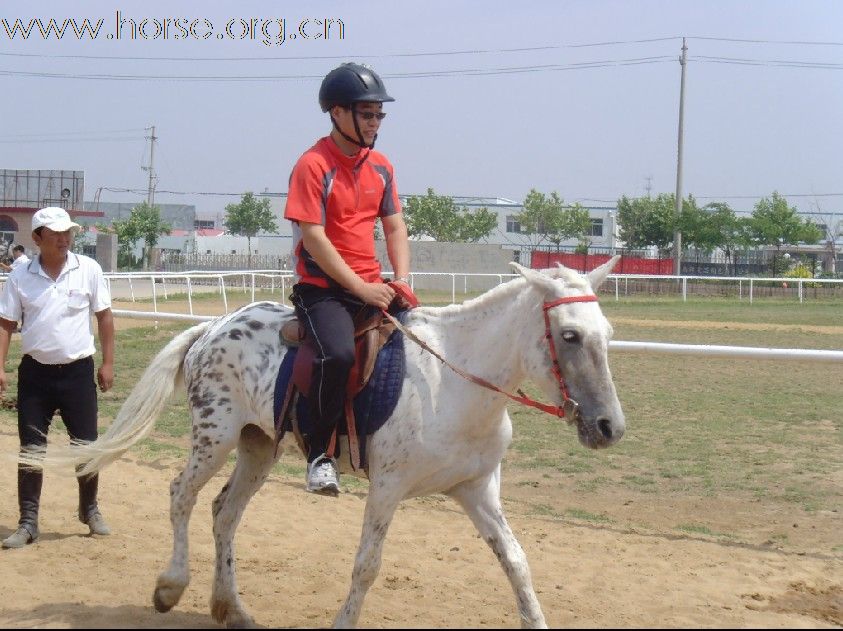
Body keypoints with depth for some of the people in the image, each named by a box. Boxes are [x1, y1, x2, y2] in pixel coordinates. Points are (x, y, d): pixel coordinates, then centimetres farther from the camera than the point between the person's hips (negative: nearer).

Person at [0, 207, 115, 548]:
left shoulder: (88, 270, -4)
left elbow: (104, 316, 2)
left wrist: (108, 362, 0)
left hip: (78, 370, 0)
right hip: (36, 372, 1)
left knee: (86, 444, 5)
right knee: (31, 448, 3)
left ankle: (89, 509, 28)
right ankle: (28, 522, 11)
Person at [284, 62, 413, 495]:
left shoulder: (380, 166, 12)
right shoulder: (314, 165, -10)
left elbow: (394, 227, 15)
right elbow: (313, 237, -16)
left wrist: (402, 281, -2)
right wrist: (360, 288, -19)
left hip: (372, 287, 7)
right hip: (322, 288, -7)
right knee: (338, 354, -32)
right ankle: (320, 454, -16)